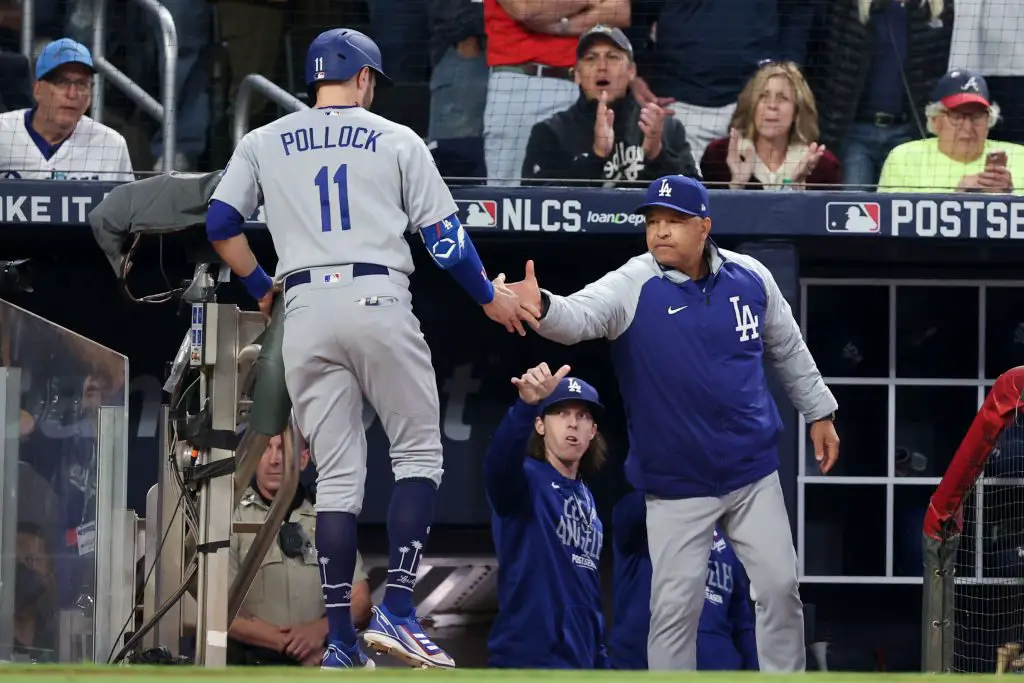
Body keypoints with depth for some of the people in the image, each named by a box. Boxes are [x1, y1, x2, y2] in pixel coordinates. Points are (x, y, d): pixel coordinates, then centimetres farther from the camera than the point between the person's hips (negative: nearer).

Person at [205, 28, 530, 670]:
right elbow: (443, 233, 4)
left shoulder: (264, 142, 14)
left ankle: (341, 641, 1)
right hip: (378, 301, -3)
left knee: (336, 474, 6)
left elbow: (221, 224, 8)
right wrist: (489, 293, 18)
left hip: (305, 311, 3)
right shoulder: (397, 139, 8)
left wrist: (261, 287, 22)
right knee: (419, 454, 8)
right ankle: (397, 610, -7)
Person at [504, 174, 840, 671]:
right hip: (676, 486, -3)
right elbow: (580, 316, -33)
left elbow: (787, 349, 12)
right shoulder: (632, 287, -14)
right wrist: (541, 308, -55)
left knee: (780, 588, 7)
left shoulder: (750, 277, -4)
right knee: (675, 607, -1)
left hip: (754, 474, 3)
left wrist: (819, 412, 17)